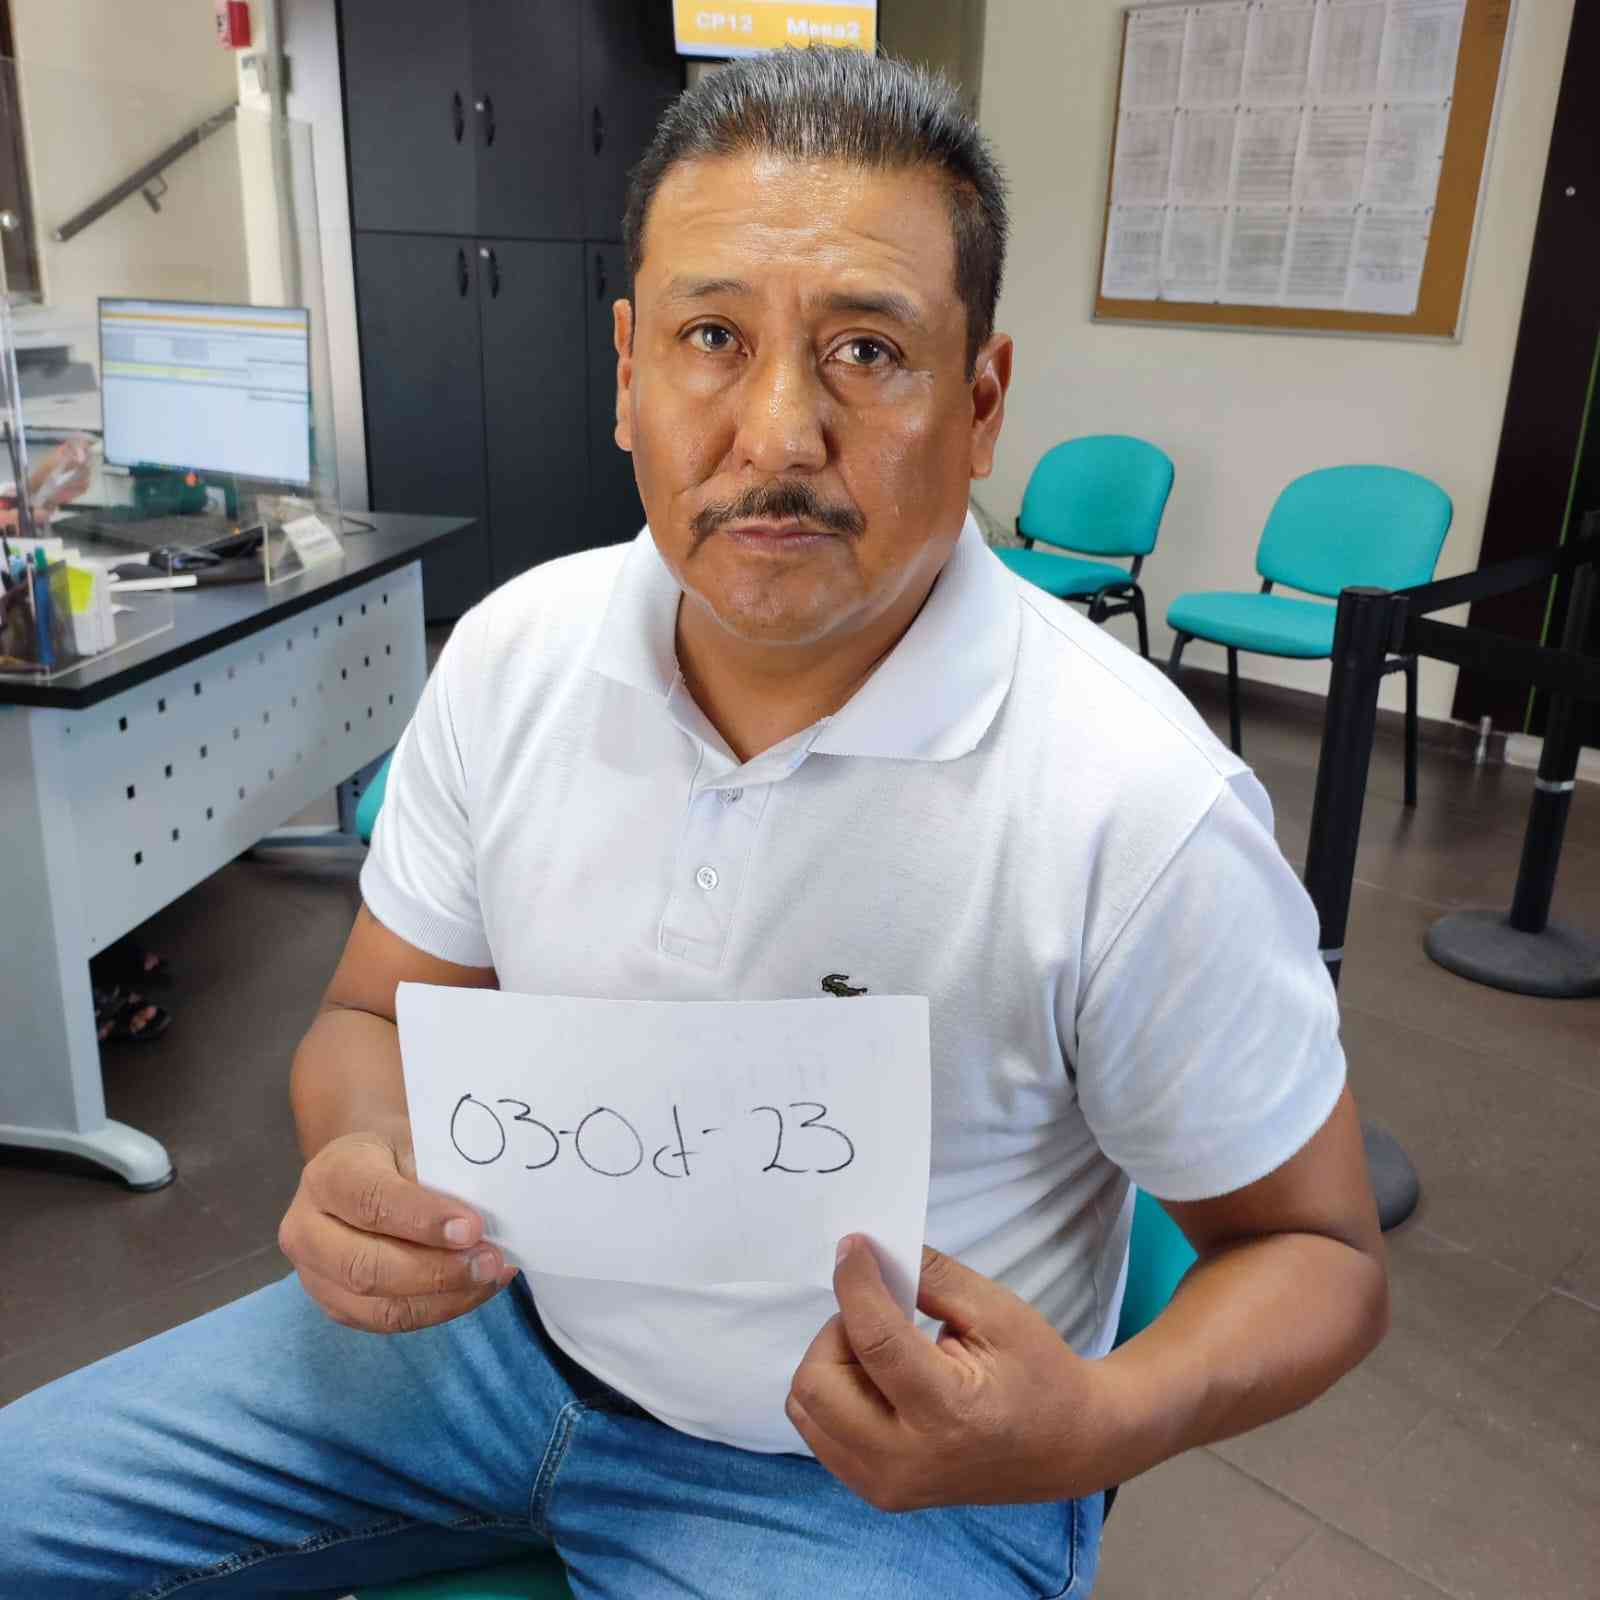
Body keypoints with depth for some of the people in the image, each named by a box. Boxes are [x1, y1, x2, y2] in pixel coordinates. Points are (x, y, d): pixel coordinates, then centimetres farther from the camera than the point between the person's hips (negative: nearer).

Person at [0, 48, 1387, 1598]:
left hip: (875, 1468, -2)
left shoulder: (1143, 814, -25)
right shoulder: (514, 650, -9)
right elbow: (376, 1017, 3)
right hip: (502, 1321, 4)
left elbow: (1314, 1249, -11)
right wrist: (361, 1173, -20)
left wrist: (1098, 1428, -30)